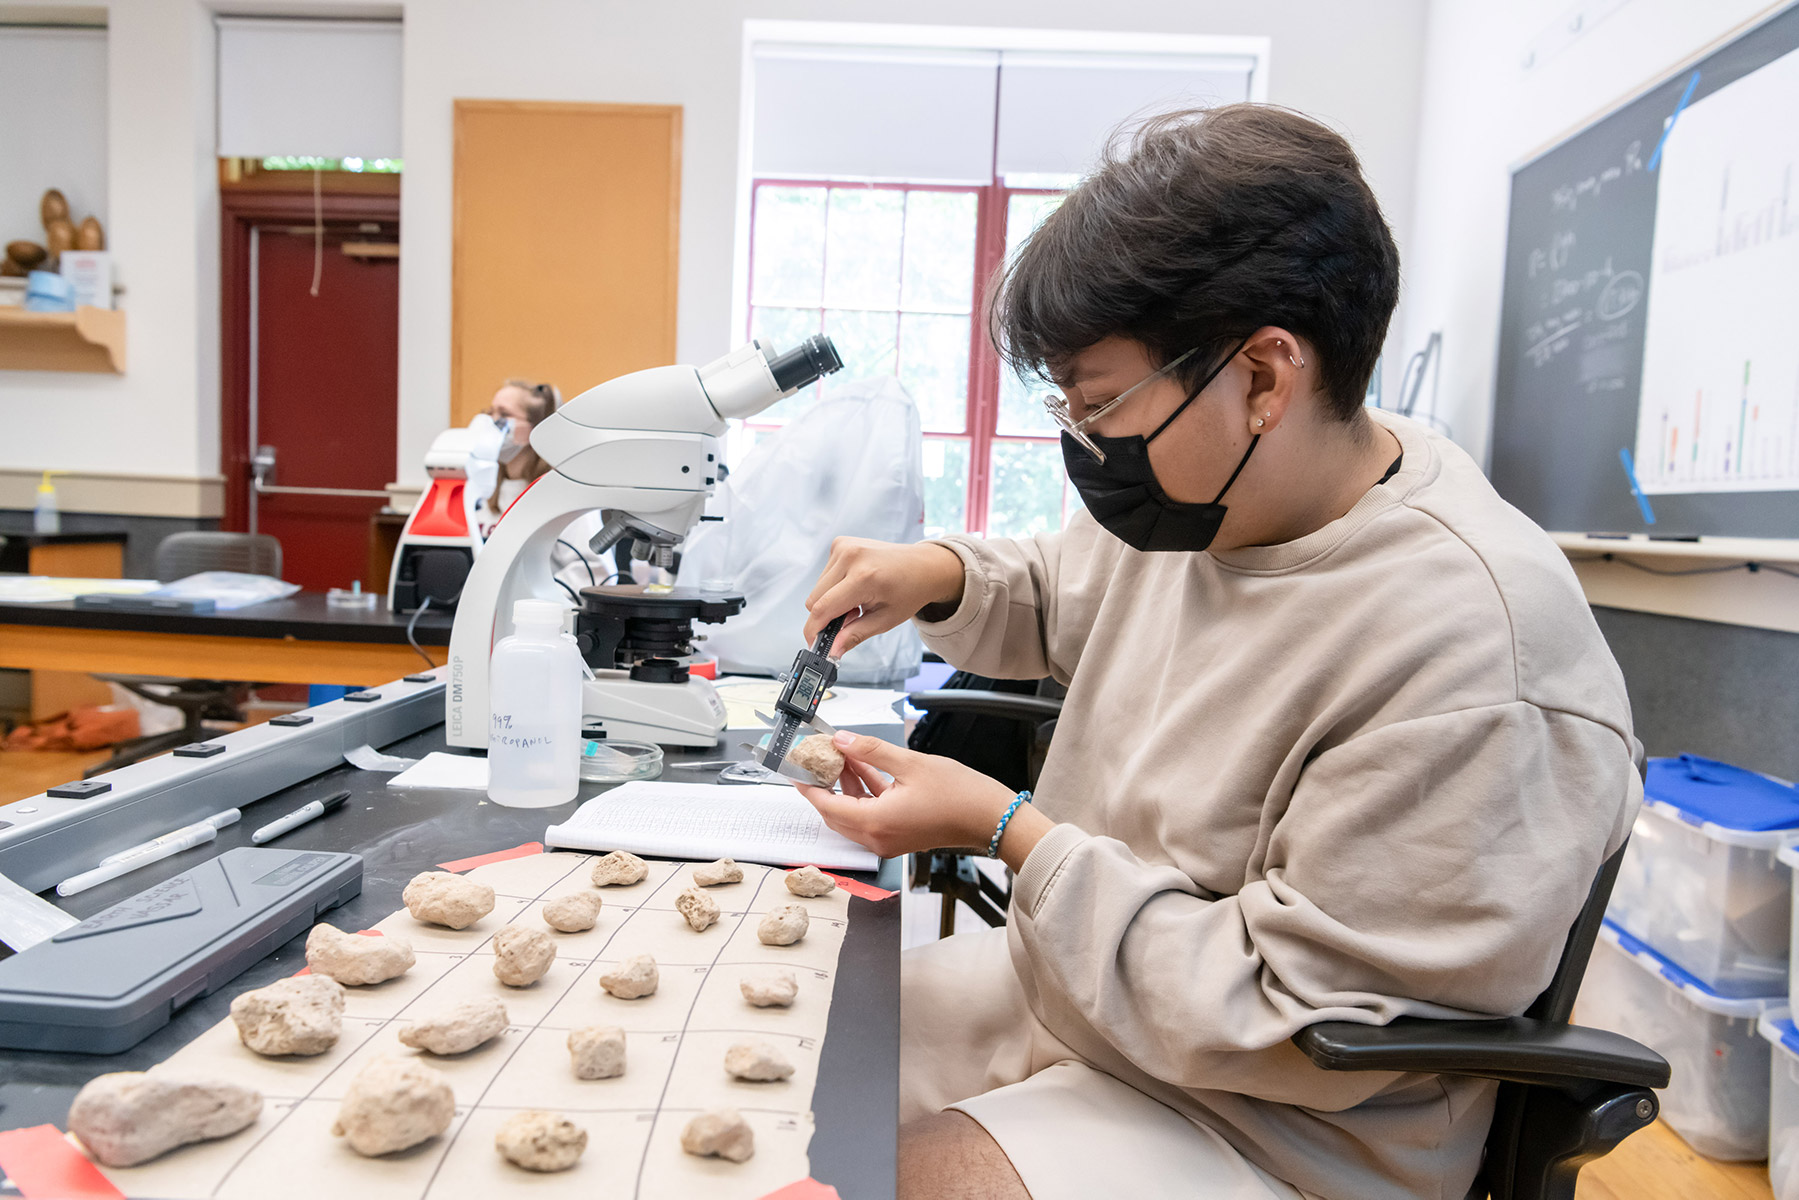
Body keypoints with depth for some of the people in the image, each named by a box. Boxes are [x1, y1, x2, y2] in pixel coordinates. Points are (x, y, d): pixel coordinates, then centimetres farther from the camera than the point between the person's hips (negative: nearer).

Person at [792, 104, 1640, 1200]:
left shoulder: (1478, 658, -30)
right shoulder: (1206, 491, -4)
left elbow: (1291, 1030, -25)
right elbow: (1059, 597, 17)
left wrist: (1004, 827, -23)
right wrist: (941, 575, -5)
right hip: (1063, 976, 7)